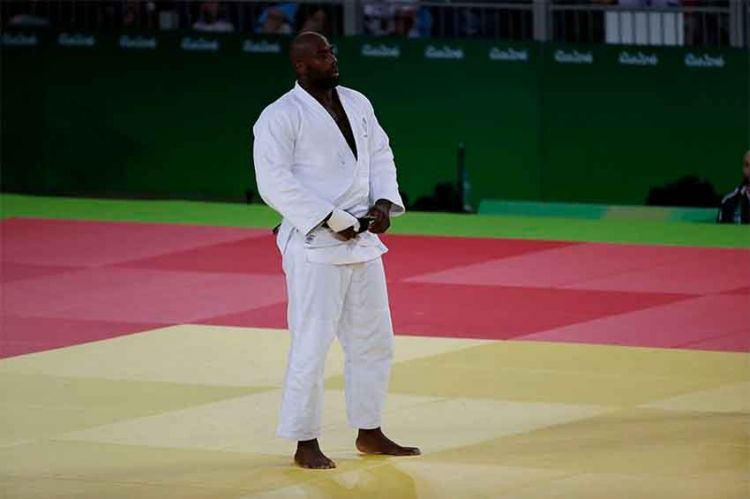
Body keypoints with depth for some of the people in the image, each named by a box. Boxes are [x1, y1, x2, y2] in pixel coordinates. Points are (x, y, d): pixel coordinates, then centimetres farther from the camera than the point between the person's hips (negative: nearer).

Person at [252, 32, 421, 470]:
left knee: (373, 339, 14)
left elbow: (381, 155, 16)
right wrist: (330, 220, -21)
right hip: (314, 245, -7)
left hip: (363, 240, 7)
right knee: (312, 344, -7)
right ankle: (305, 443, 3)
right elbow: (275, 182, -19)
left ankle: (369, 433, 27)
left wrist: (384, 202, -3)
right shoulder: (281, 117, -12)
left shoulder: (357, 104, 10)